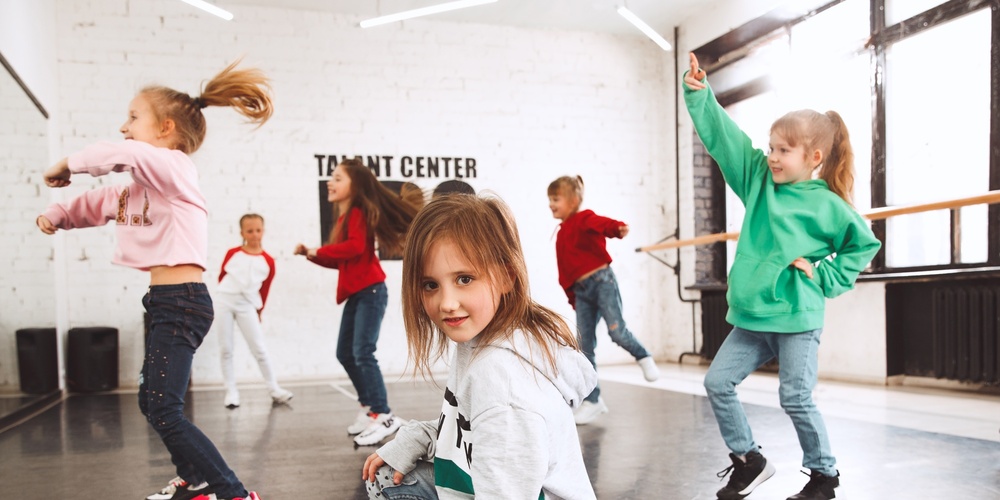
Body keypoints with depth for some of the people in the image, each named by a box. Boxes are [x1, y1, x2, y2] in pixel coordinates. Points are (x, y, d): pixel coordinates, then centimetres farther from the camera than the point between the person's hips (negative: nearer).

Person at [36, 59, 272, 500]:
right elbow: (97, 204, 27)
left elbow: (121, 154, -27)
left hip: (182, 302, -10)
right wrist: (57, 214, 8)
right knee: (152, 403, 22)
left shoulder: (173, 166, -11)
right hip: (169, 303, 10)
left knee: (164, 412, -12)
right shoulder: (141, 185, 18)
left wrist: (67, 165, -11)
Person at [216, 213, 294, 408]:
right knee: (225, 349, 3)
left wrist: (259, 311, 13)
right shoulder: (232, 253, 2)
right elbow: (222, 275, 14)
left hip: (247, 305, -1)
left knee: (259, 349, -2)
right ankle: (231, 391, 12)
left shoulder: (268, 261, 2)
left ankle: (274, 389, 5)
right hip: (224, 301, 1)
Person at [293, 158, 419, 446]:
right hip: (355, 294, 10)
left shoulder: (358, 212, -9)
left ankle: (384, 417, -9)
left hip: (370, 291, -10)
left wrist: (318, 251, -17)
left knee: (362, 353, -14)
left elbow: (356, 247, -27)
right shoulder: (344, 217, 17)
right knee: (345, 354, 12)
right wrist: (310, 254, 8)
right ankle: (368, 408, 23)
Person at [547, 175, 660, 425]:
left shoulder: (585, 219, -5)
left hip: (602, 281, -7)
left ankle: (644, 358, 17)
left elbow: (602, 224, -29)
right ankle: (592, 400, 11)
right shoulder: (561, 234, 18)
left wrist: (618, 228, -50)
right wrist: (572, 297, 20)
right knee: (585, 346, 3)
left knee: (617, 331, -16)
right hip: (581, 291, 7)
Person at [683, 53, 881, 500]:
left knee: (796, 399, -2)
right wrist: (698, 94, -7)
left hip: (796, 319, -6)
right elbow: (723, 137, 2)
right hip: (751, 317, 6)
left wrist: (825, 277, -6)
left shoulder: (827, 205, -6)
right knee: (718, 382, 4)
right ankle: (748, 459, 21)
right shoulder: (759, 180, 7)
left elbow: (864, 244, 2)